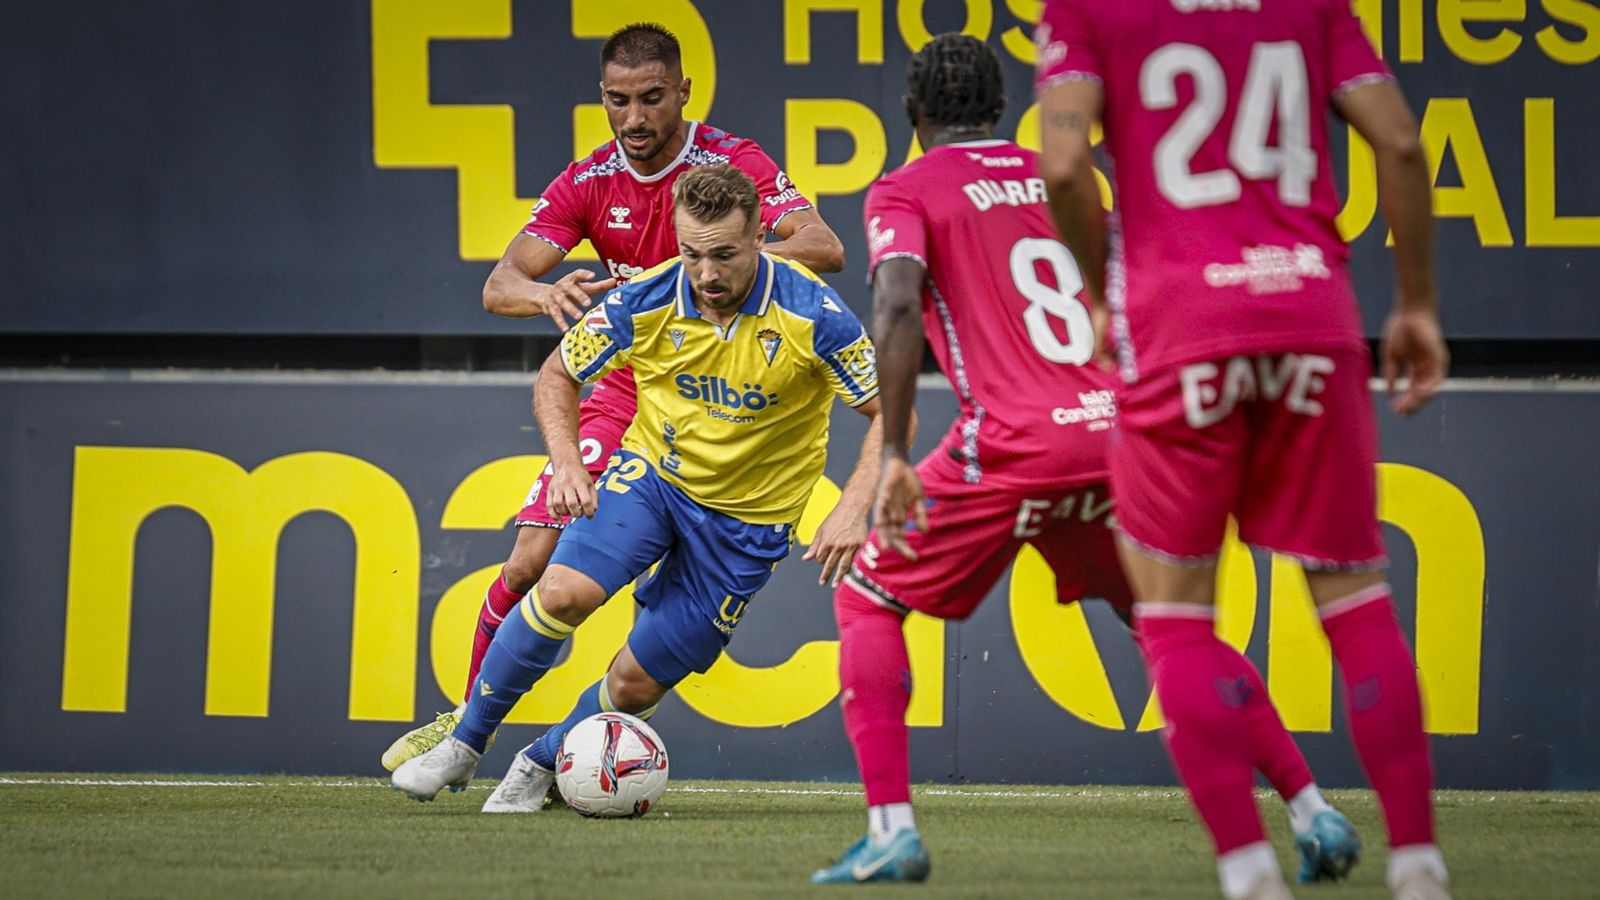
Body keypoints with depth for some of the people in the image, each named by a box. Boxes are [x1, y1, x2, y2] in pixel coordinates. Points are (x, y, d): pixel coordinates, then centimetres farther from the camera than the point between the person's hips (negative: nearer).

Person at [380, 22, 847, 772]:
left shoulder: (734, 164, -11)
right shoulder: (588, 184, -1)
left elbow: (823, 248, -25)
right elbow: (498, 287, -8)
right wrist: (547, 293, -34)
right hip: (620, 395, 3)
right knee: (532, 562, -5)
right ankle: (467, 725, 11)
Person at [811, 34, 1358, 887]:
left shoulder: (904, 193, 4)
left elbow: (897, 306, -14)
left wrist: (894, 454, -15)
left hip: (1011, 446, -5)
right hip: (1118, 427, 5)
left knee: (867, 601, 12)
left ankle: (891, 827, -3)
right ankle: (1312, 812, 13)